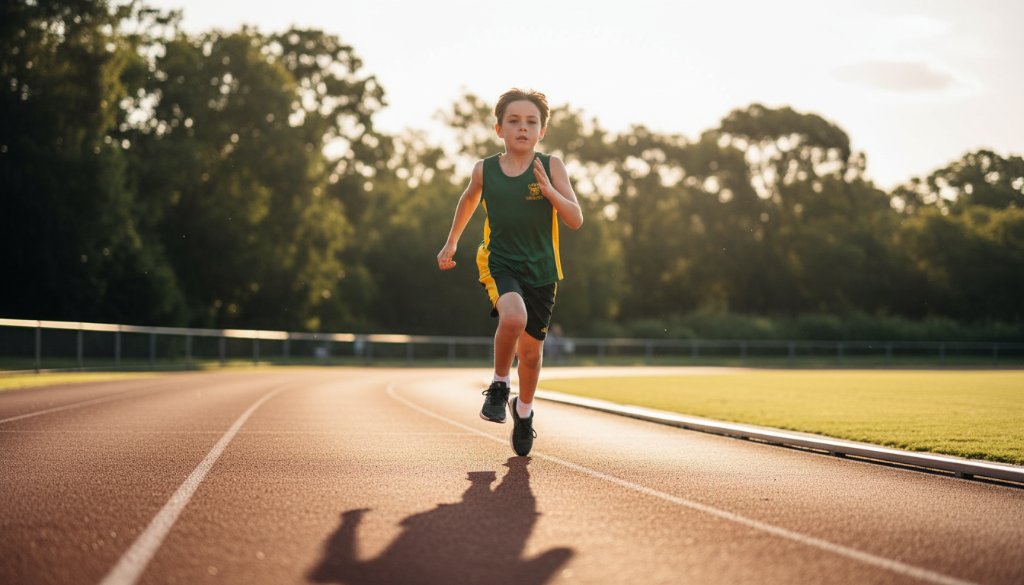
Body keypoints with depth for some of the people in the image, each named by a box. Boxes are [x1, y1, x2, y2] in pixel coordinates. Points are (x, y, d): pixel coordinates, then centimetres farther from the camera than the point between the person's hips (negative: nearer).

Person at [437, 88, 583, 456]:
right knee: (513, 317, -32)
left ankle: (524, 410, 40)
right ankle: (498, 385, -4)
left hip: (540, 270, 1)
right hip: (498, 262, -1)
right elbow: (469, 200, 19)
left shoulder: (550, 167, -7)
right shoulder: (485, 170, -3)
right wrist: (451, 243, 26)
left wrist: (549, 190, -24)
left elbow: (576, 220, -9)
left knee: (531, 350, 10)